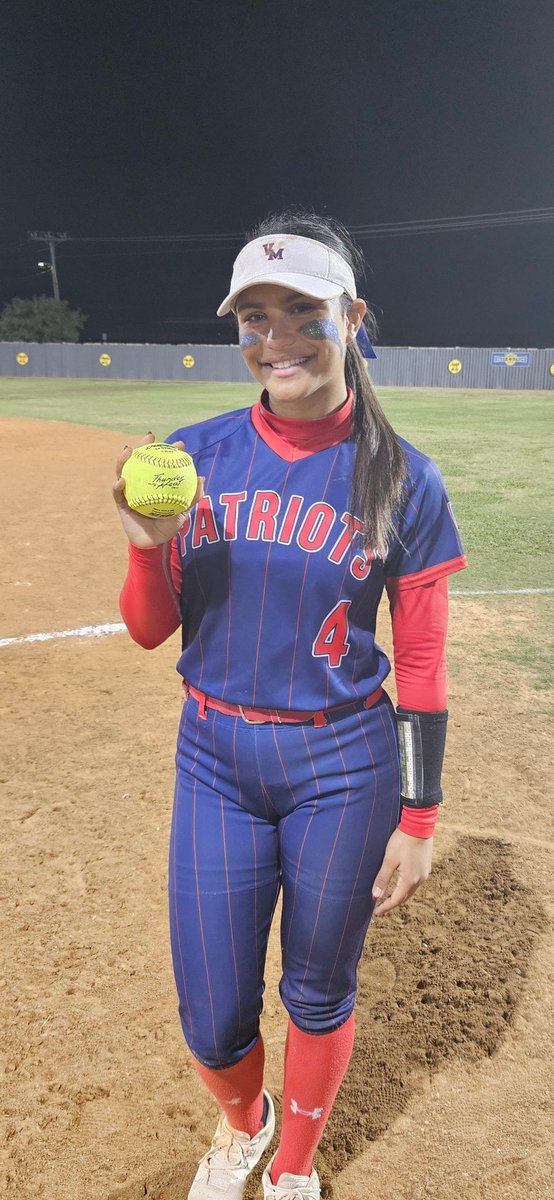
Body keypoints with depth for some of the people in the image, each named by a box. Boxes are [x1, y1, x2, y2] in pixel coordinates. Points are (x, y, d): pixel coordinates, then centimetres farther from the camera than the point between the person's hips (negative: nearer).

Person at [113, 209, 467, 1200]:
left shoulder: (401, 478, -8)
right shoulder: (193, 456, -3)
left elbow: (422, 664, -4)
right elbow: (149, 630, 2)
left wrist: (418, 819, -4)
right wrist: (148, 547, -19)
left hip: (343, 765, -1)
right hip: (214, 757, 2)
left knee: (319, 995, 18)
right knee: (212, 1018, 13)